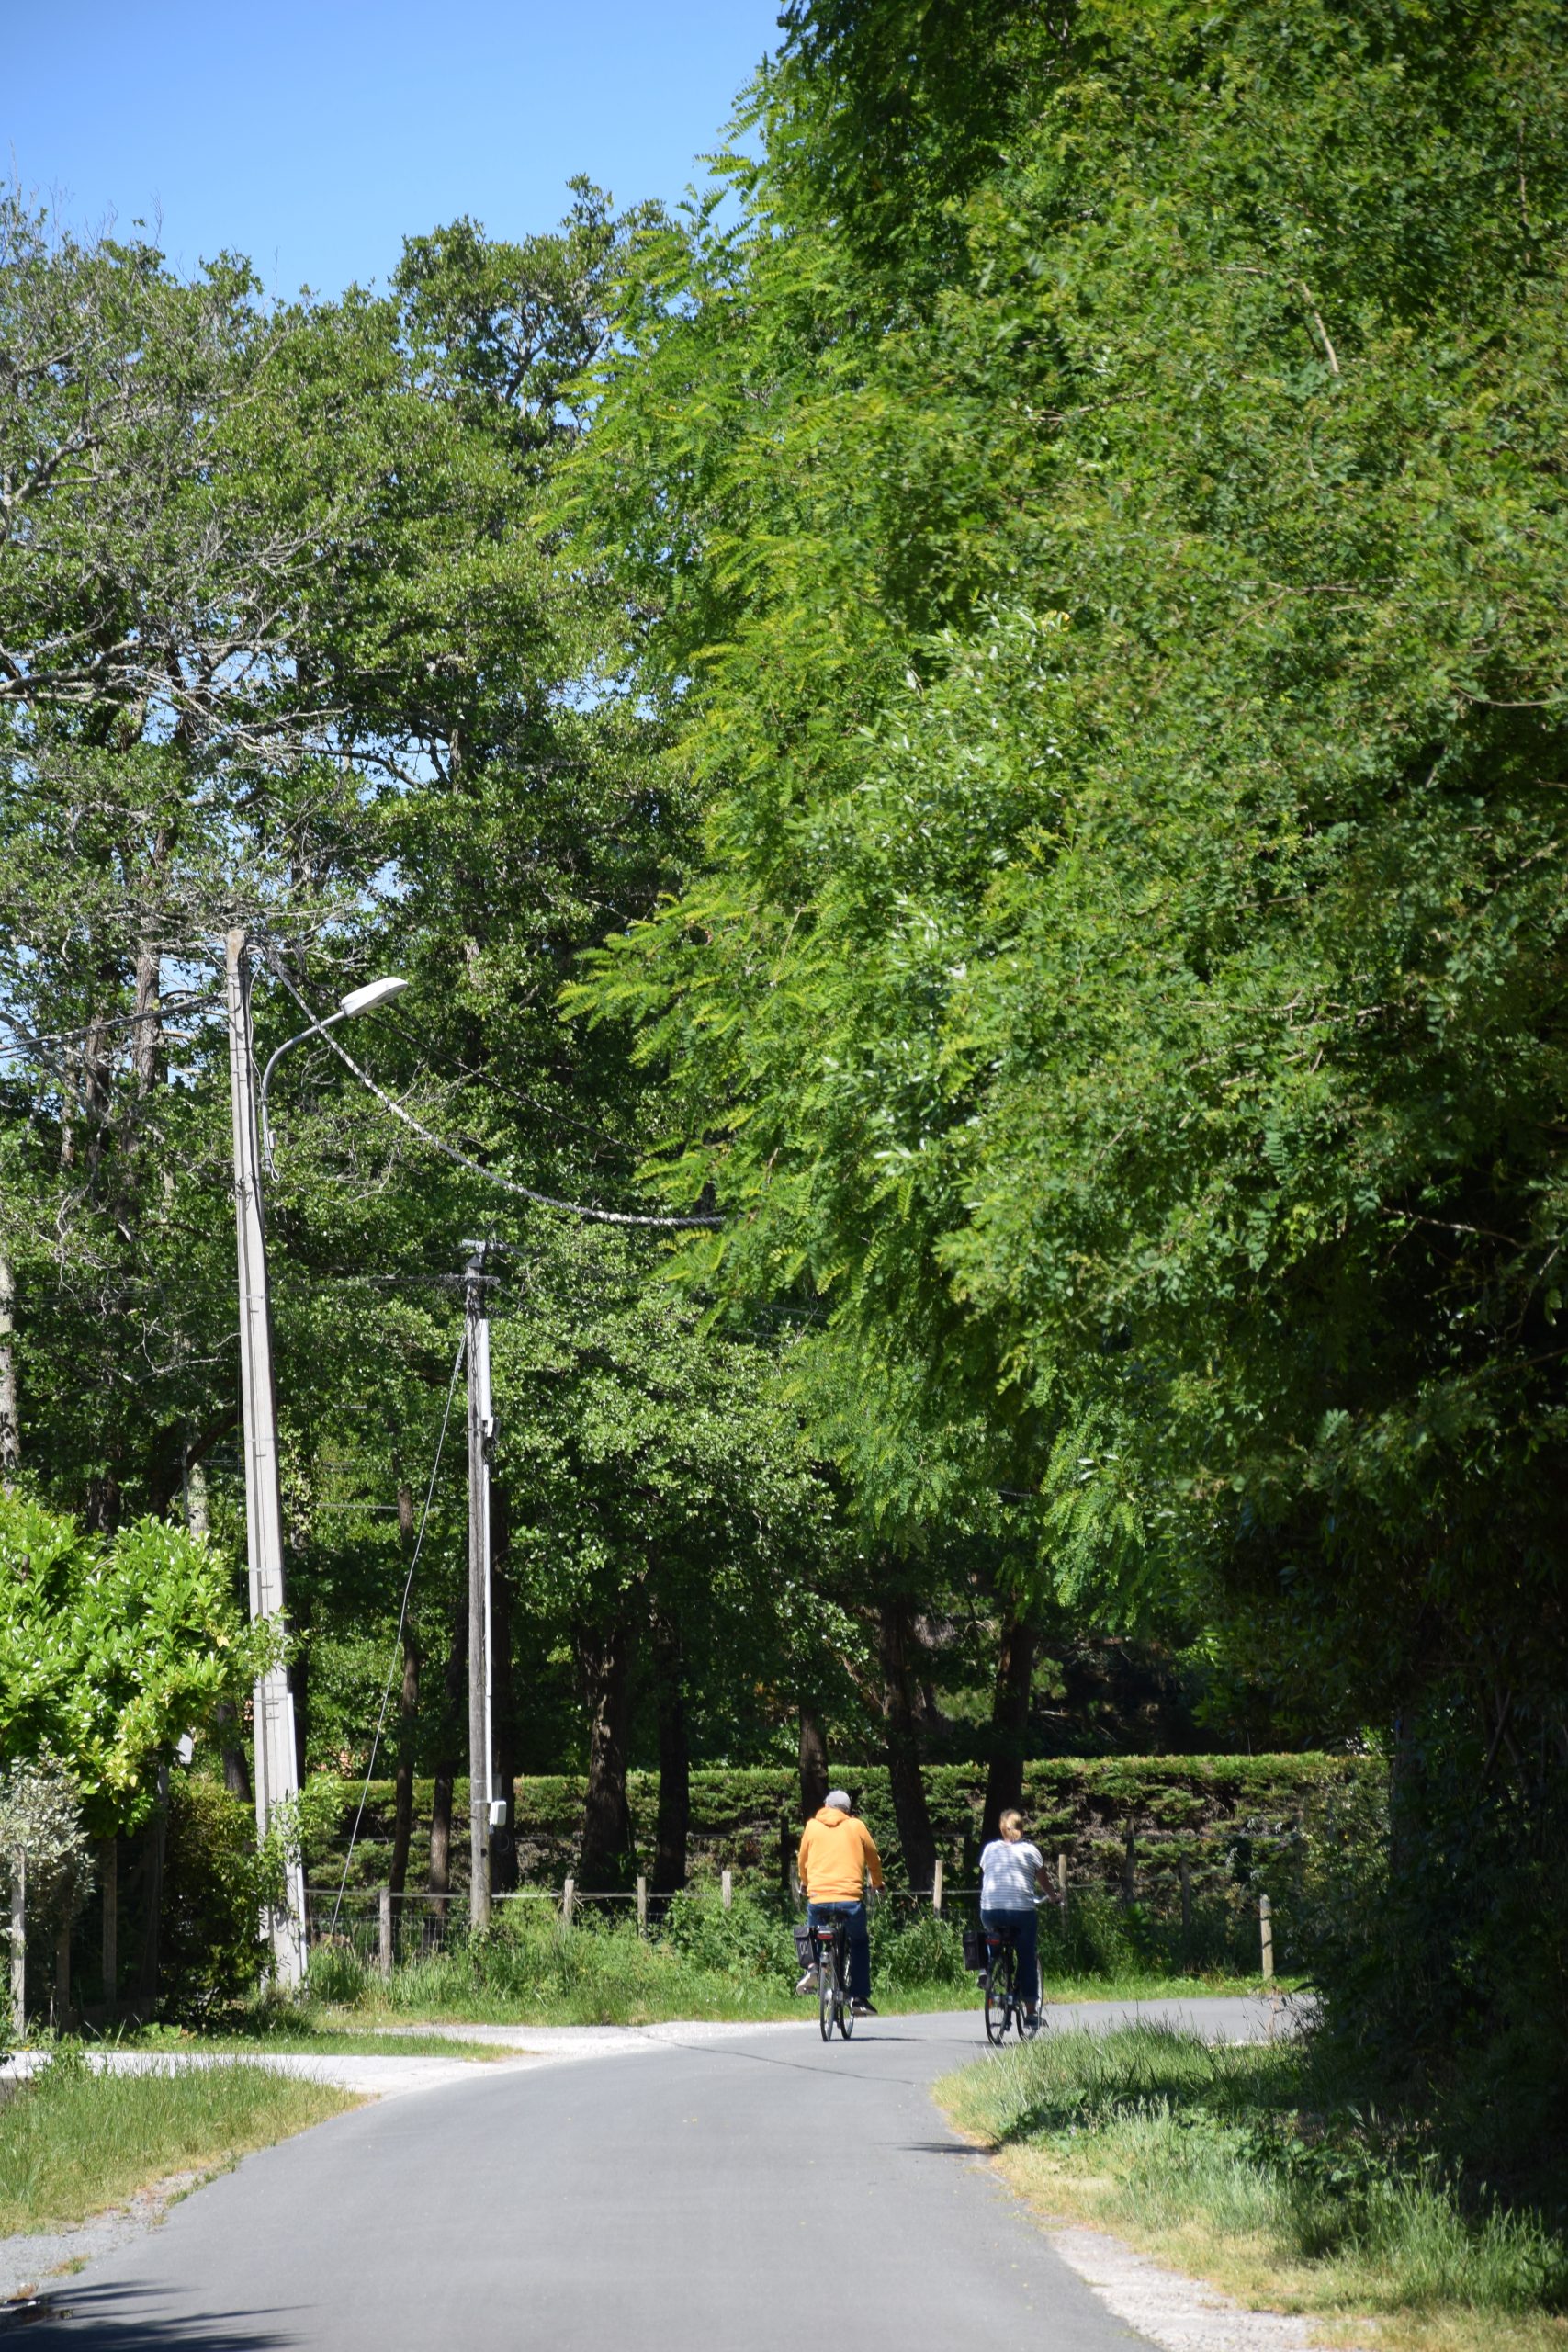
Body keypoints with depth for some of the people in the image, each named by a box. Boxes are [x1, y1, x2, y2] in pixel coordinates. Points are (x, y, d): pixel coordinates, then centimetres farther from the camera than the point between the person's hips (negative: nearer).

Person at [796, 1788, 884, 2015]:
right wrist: (877, 1883, 39)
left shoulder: (812, 1826, 12)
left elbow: (803, 1861, 22)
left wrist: (805, 1883, 42)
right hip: (851, 1898, -1)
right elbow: (873, 1858, 20)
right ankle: (859, 1997, 12)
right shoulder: (856, 1827, 10)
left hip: (818, 1897, 1)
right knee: (859, 1944, 21)